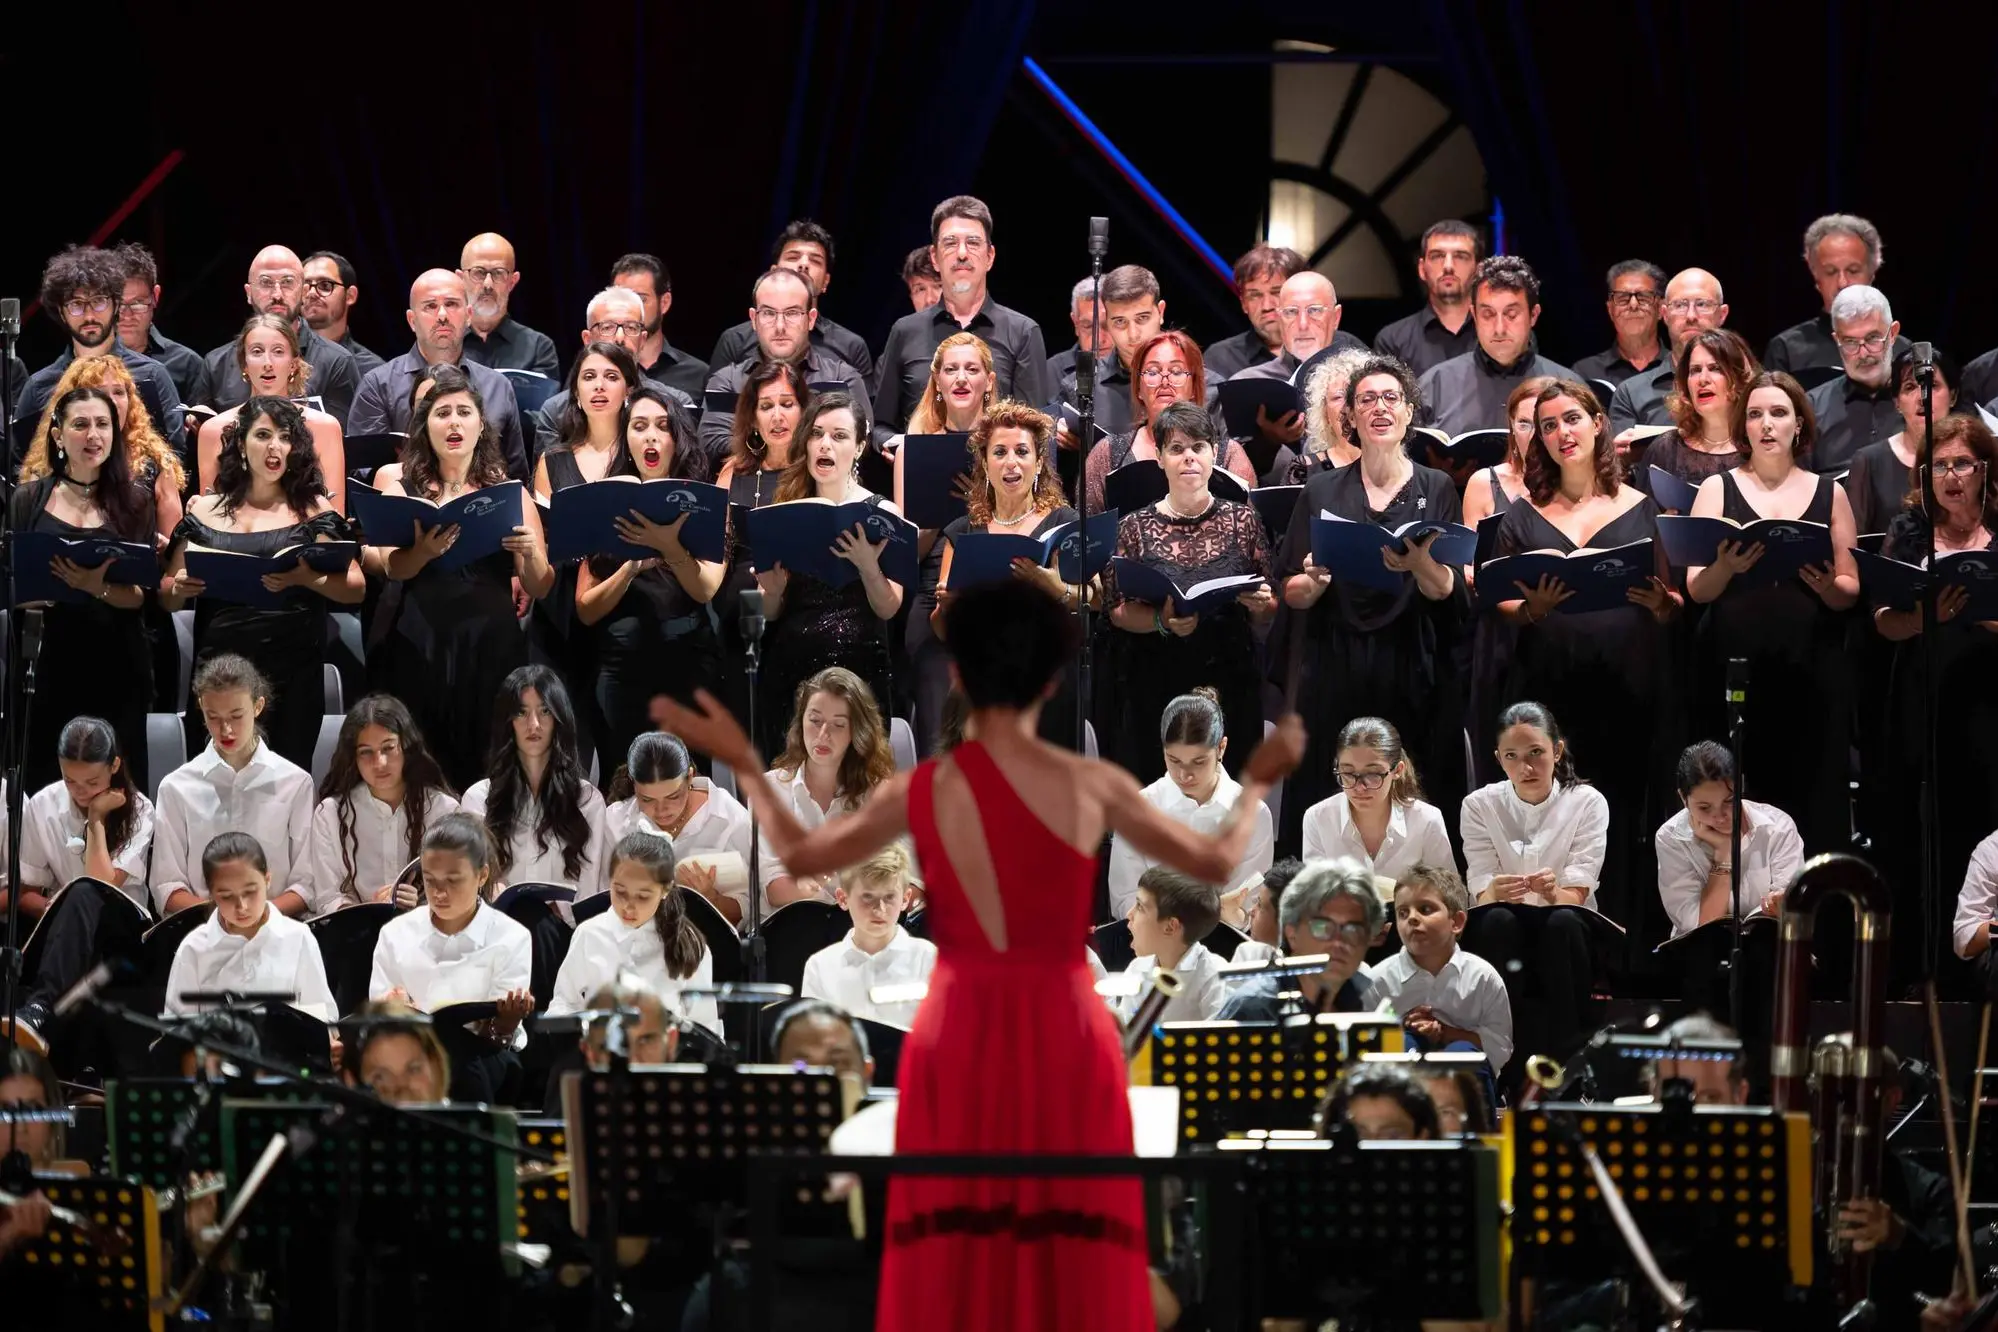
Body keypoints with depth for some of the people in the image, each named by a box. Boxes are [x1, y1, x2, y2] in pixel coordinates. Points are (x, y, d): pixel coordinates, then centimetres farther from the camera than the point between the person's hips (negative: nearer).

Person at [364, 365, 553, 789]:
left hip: (489, 647, 1)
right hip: (415, 645, -1)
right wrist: (424, 551, -29)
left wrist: (530, 553, -14)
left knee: (483, 767, -3)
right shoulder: (400, 484, 7)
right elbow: (391, 567, -7)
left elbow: (540, 588, 8)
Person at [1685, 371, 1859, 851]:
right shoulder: (1718, 489, 7)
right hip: (1732, 666, -1)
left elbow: (1850, 593, 9)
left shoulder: (1828, 493, 10)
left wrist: (1827, 586, -13)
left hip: (1811, 668, 1)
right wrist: (1726, 567, -21)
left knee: (1812, 794, -4)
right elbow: (1697, 589, 1)